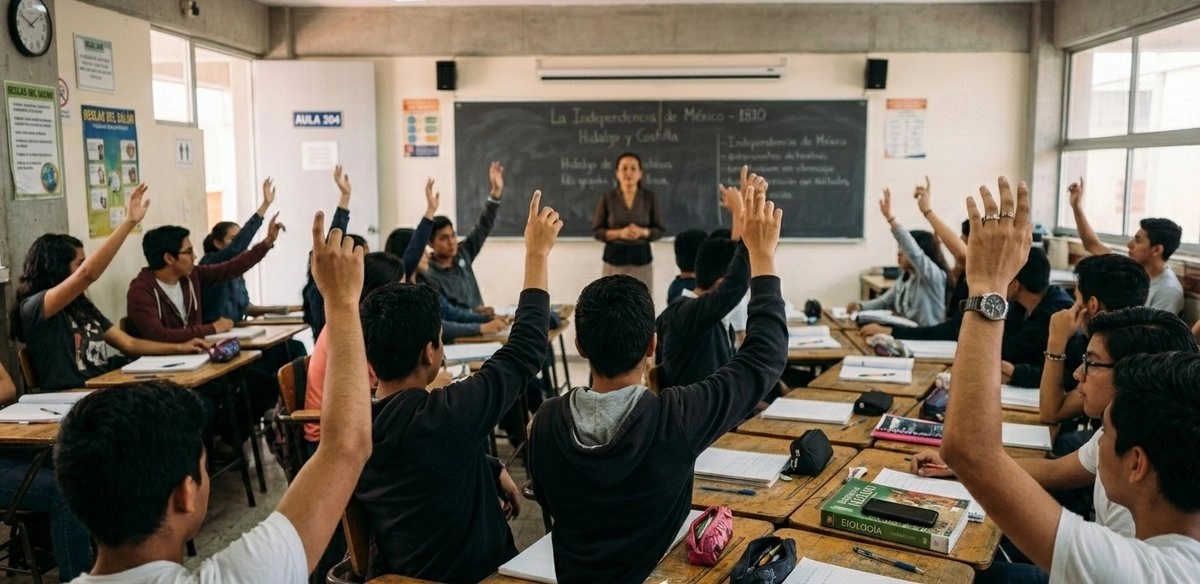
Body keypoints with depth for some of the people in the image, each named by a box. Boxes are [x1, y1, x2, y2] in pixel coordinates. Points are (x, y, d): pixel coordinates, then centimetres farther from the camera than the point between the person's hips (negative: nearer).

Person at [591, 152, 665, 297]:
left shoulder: (650, 197, 2)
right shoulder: (607, 198, 0)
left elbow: (660, 230, 5)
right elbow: (596, 231, 1)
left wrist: (642, 232, -15)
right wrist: (619, 233, -15)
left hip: (641, 258, 1)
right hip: (614, 258, -1)